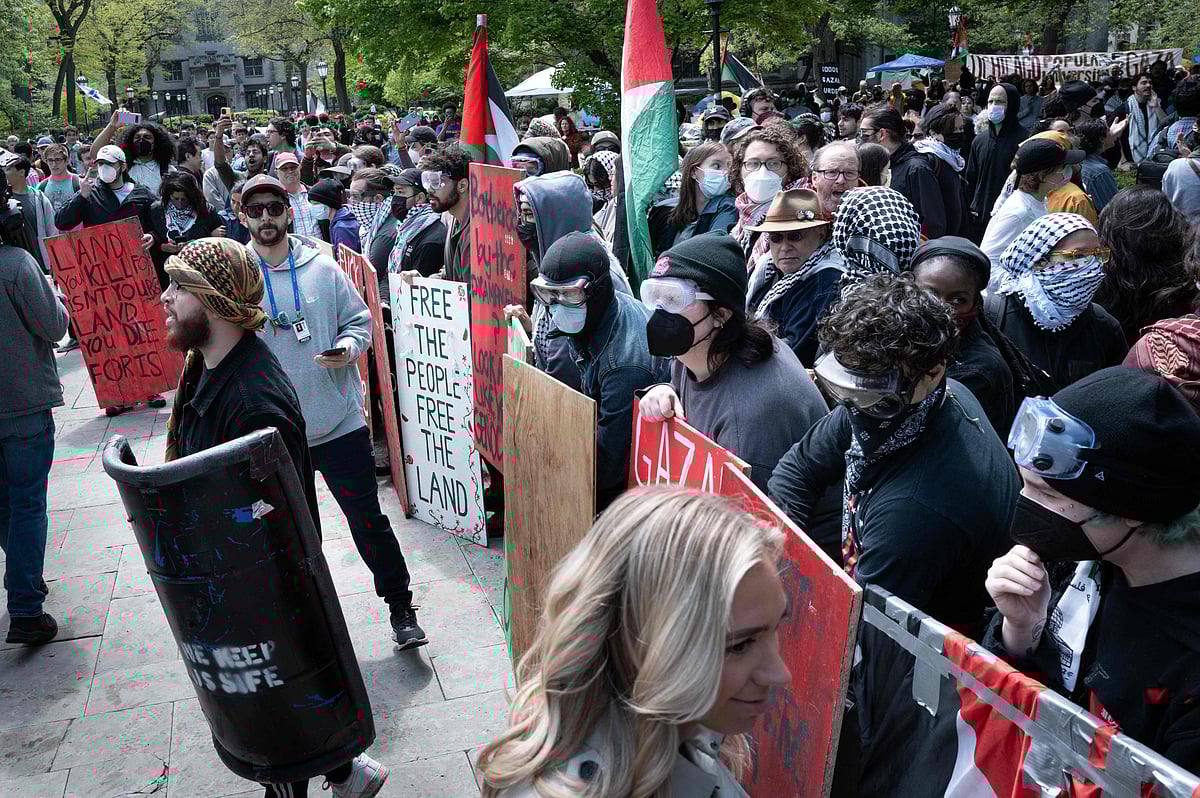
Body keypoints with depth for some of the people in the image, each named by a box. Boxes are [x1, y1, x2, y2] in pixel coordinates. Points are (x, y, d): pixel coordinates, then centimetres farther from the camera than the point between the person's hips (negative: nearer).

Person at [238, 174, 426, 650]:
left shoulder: (323, 268, 0)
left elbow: (359, 320, 7)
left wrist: (347, 348, -14)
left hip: (339, 423, -1)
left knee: (368, 521, 5)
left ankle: (401, 609, 20)